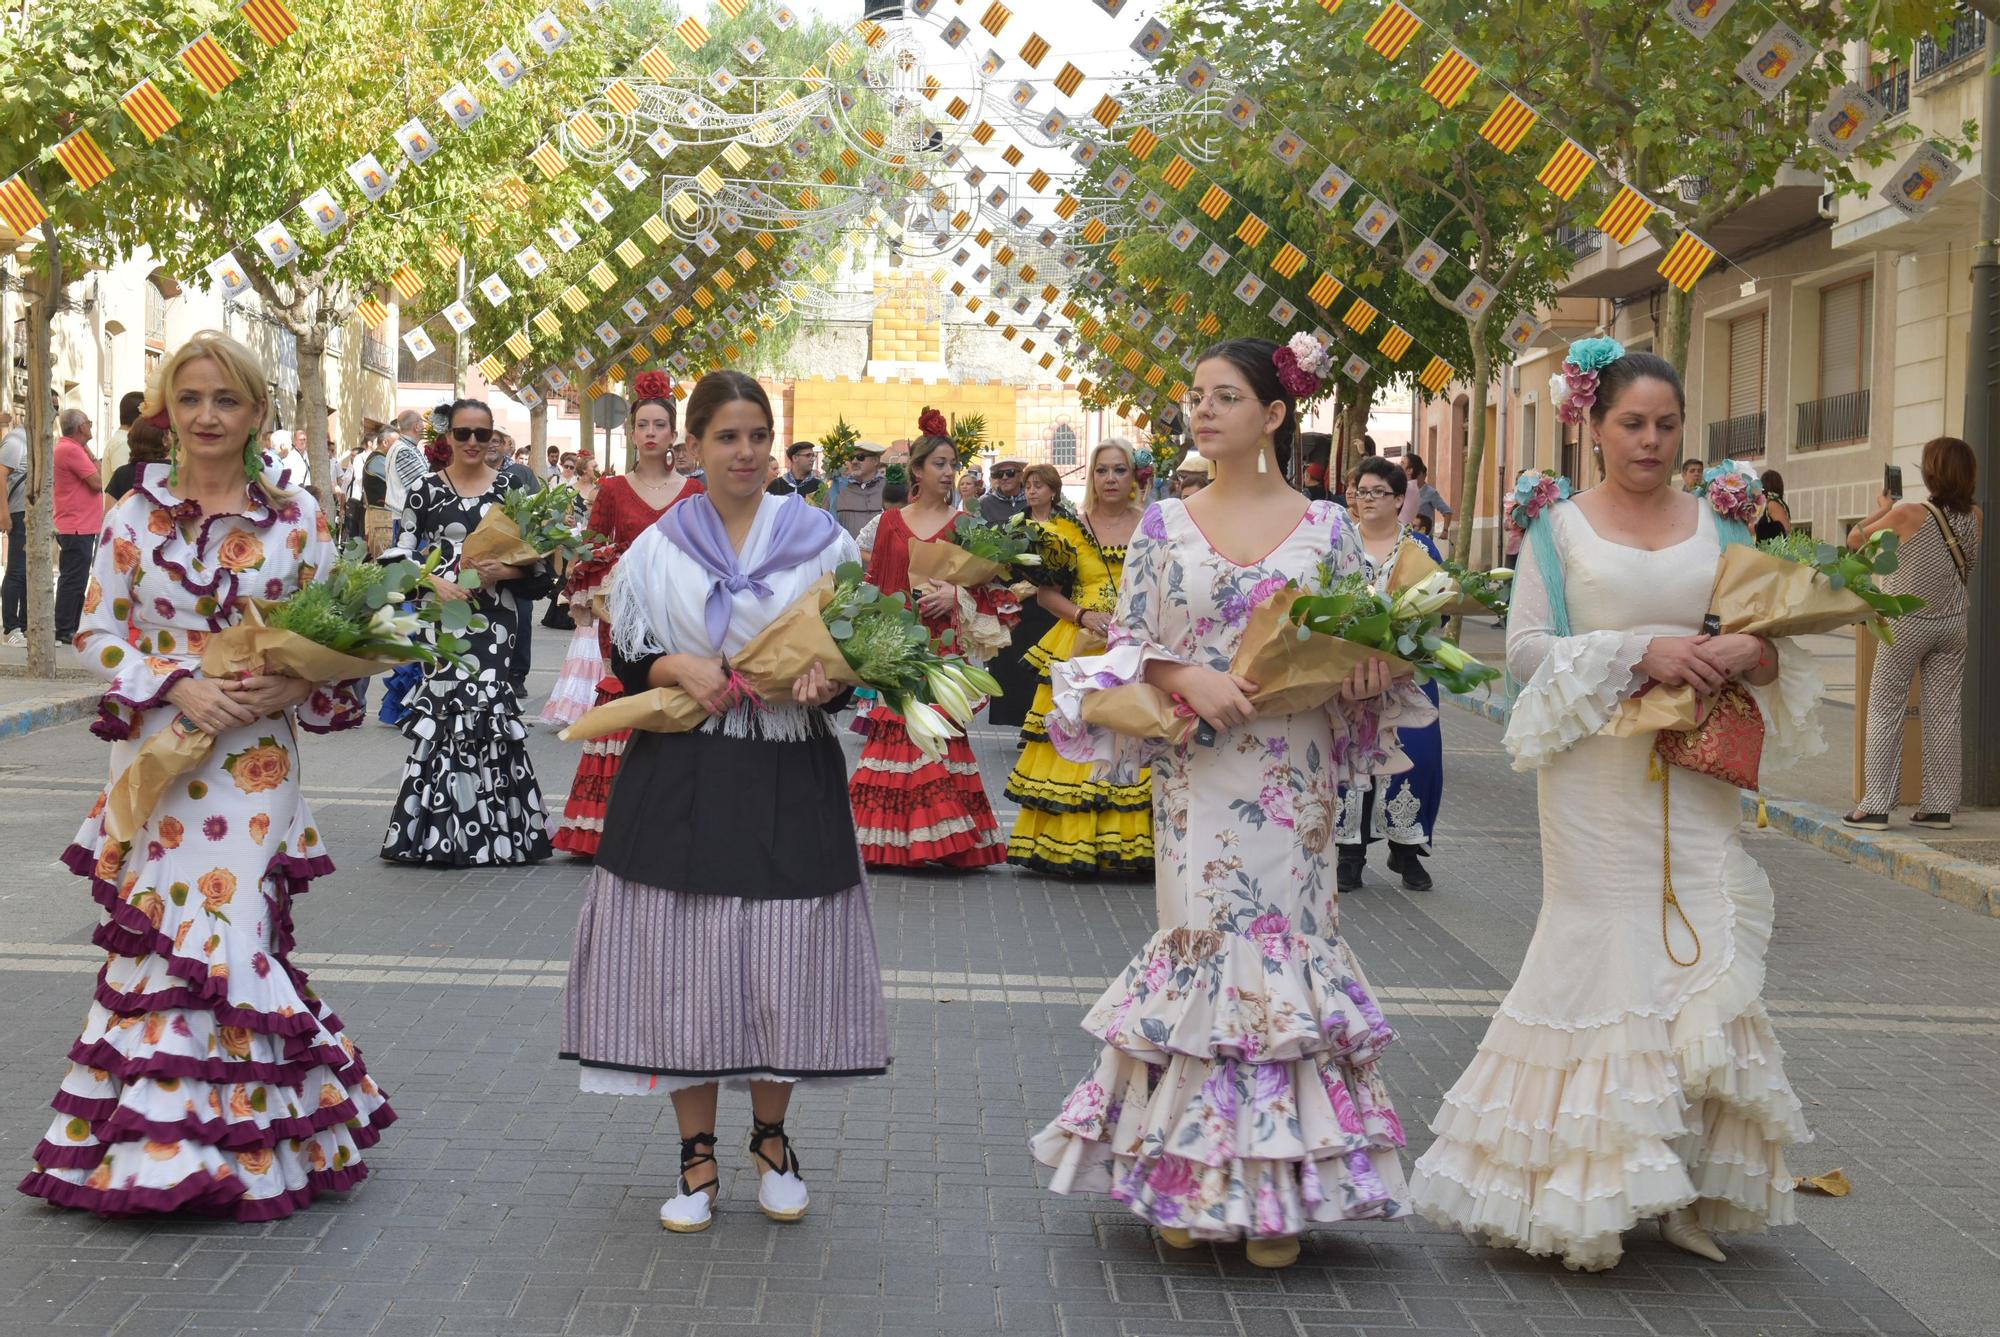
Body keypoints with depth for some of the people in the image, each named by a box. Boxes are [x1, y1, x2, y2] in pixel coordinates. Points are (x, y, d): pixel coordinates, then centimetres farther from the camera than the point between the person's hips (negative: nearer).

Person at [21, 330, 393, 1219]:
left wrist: (292, 686, -14)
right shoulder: (135, 516, 5)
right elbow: (96, 631, 4)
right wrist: (177, 685, -12)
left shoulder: (297, 520, 3)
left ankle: (187, 1145, 7)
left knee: (223, 931, -6)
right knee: (161, 936, 1)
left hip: (252, 761, -1)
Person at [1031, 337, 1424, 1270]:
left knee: (1288, 938, 0)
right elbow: (1125, 643, 4)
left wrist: (1370, 663, -11)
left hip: (1294, 774, 0)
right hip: (1196, 772, 0)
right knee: (1200, 939, 0)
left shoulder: (1327, 527, 5)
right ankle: (1191, 1183, 12)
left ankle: (1279, 1189, 9)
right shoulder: (1164, 525, 6)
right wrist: (1187, 677, -14)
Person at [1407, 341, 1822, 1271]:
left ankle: (1684, 1191, 9)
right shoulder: (1560, 529, 4)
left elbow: (1778, 636, 13)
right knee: (1604, 958, -3)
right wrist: (1638, 652, -16)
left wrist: (1754, 654, -11)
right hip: (1599, 778, -3)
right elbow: (1525, 647, -5)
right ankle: (1588, 1199, 7)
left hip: (1695, 779, 3)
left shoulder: (1718, 526, 12)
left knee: (1700, 966, 0)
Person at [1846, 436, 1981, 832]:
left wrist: (1882, 509, 12)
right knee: (1943, 714, 8)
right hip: (1953, 623, 4)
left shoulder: (1909, 514, -18)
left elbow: (1855, 539, -6)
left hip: (1908, 623, -4)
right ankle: (1939, 807, 11)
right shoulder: (1975, 518, -4)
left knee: (1885, 710, 3)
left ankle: (1876, 806, 0)